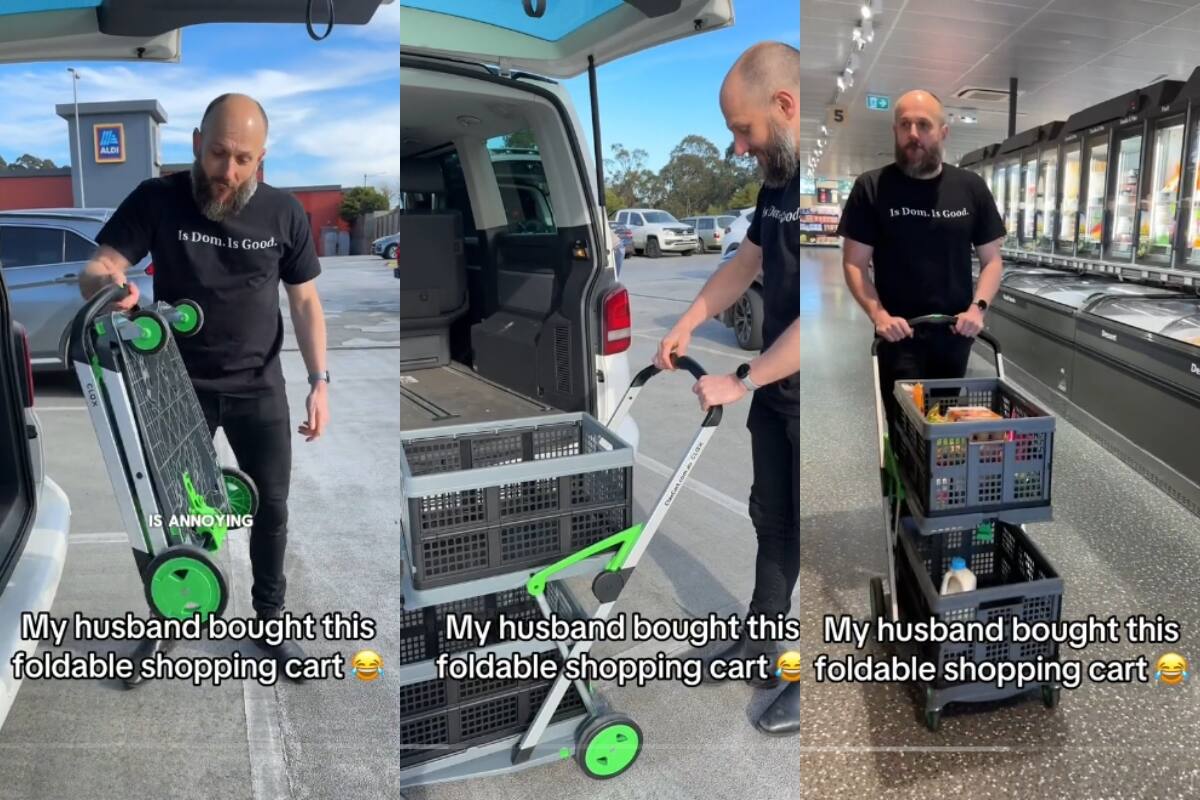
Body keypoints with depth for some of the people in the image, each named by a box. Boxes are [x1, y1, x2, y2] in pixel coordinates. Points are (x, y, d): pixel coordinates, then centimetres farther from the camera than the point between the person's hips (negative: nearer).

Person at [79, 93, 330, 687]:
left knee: (271, 505, 8)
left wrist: (319, 381, -8)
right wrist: (108, 285, -39)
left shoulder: (284, 213, -7)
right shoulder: (156, 200, -11)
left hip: (259, 387, 1)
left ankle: (270, 617, 30)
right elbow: (94, 272, -13)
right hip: (181, 386, -1)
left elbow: (305, 301, -1)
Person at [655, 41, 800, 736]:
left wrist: (740, 383, -21)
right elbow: (744, 265, 18)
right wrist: (685, 328, 10)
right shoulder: (775, 181, 5)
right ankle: (761, 640, 39)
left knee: (800, 532, 6)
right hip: (774, 391, 8)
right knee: (771, 518, 19)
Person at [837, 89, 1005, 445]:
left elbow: (991, 259, 8)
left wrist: (978, 307, -9)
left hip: (955, 334, 3)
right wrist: (878, 315, -19)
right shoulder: (871, 188, -5)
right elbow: (854, 264, -4)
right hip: (899, 335, -3)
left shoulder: (971, 187, 4)